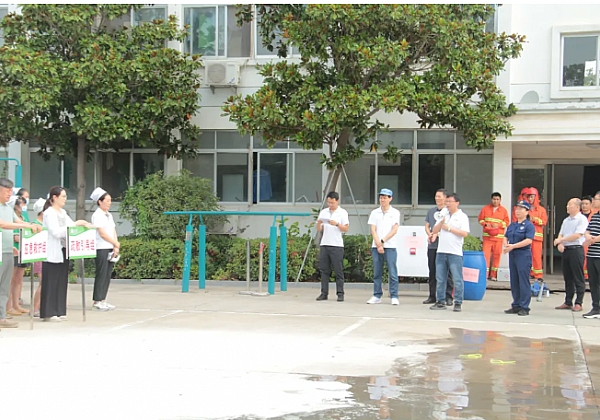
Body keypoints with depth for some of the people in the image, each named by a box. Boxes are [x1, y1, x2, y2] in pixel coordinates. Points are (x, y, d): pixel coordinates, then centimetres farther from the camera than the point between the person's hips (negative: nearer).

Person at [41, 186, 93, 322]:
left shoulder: (63, 212, 16)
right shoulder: (49, 213, -10)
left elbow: (70, 226, 20)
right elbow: (56, 232, -19)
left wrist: (83, 224, 2)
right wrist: (74, 224, -20)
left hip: (63, 251, 8)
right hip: (52, 253, -8)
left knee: (62, 281, 8)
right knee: (51, 282, -4)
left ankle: (59, 311, 14)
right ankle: (48, 313, 1)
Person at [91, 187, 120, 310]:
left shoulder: (109, 215, 16)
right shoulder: (97, 215, -9)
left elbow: (113, 231, 13)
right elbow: (102, 233, -14)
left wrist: (115, 248, 1)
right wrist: (116, 244, -9)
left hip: (110, 248, 8)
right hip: (101, 248, -8)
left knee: (108, 275, 7)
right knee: (101, 274, -5)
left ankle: (102, 300, 12)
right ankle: (97, 301, 0)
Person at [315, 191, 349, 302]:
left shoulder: (342, 213, 2)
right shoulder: (323, 212, 13)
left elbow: (346, 229, -3)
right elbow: (319, 229, 15)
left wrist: (337, 224, -18)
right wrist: (319, 223, -6)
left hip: (337, 245, -4)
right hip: (324, 244, 4)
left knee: (338, 271, -3)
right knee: (324, 270, 4)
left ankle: (340, 294, 0)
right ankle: (324, 293, 7)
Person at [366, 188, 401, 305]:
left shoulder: (395, 213, 4)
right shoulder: (375, 213, 10)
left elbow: (394, 230, -4)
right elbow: (373, 230, 3)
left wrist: (383, 241, -11)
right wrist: (378, 244, -8)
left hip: (390, 246, -3)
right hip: (376, 246, 3)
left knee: (393, 273, -5)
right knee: (377, 273, 6)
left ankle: (394, 297, -2)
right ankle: (377, 296, 12)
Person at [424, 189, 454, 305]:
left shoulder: (449, 211, -2)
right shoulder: (431, 211, 16)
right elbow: (427, 226, 16)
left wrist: (436, 234, -16)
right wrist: (429, 234, -3)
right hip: (432, 245, 5)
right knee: (432, 271, 9)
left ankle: (448, 297, -1)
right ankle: (432, 296, 15)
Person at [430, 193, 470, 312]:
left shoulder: (462, 217, 0)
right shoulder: (443, 215, 17)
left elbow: (465, 233, -12)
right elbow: (434, 230, 13)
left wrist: (449, 228, -10)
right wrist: (441, 222, -3)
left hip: (455, 253, -6)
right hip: (441, 251, 6)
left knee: (457, 279, -3)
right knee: (440, 279, 8)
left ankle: (458, 303, 2)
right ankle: (440, 302, 15)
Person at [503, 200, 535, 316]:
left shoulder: (529, 225, -6)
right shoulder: (512, 225, 16)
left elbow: (528, 240, -17)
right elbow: (505, 238, 14)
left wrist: (513, 246, -21)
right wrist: (504, 246, -8)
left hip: (523, 255, -7)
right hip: (512, 255, 7)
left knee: (523, 282, -5)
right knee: (514, 282, 10)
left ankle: (524, 307, -1)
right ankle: (516, 305, 18)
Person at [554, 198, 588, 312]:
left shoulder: (582, 219, -7)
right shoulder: (566, 220, 17)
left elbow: (577, 235, -15)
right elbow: (561, 234, 16)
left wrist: (561, 240, -10)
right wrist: (559, 244, -6)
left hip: (576, 250, -7)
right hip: (565, 250, 7)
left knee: (578, 278, -3)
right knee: (567, 277, 10)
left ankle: (578, 303, 0)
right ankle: (568, 302, 16)